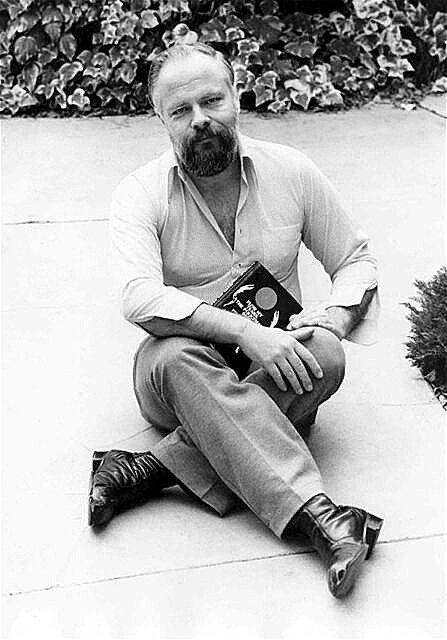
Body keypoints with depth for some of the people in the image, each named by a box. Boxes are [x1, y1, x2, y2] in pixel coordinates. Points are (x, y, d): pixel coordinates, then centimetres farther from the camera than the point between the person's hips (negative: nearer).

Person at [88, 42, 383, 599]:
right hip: (180, 375, -2)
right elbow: (140, 300, -22)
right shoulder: (140, 194, -6)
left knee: (324, 355, -30)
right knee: (176, 358, -36)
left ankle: (153, 469, -32)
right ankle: (319, 516, -44)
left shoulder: (291, 172, 2)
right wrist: (245, 331, -32)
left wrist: (336, 316, -11)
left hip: (276, 372, 2)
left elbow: (355, 259, 11)